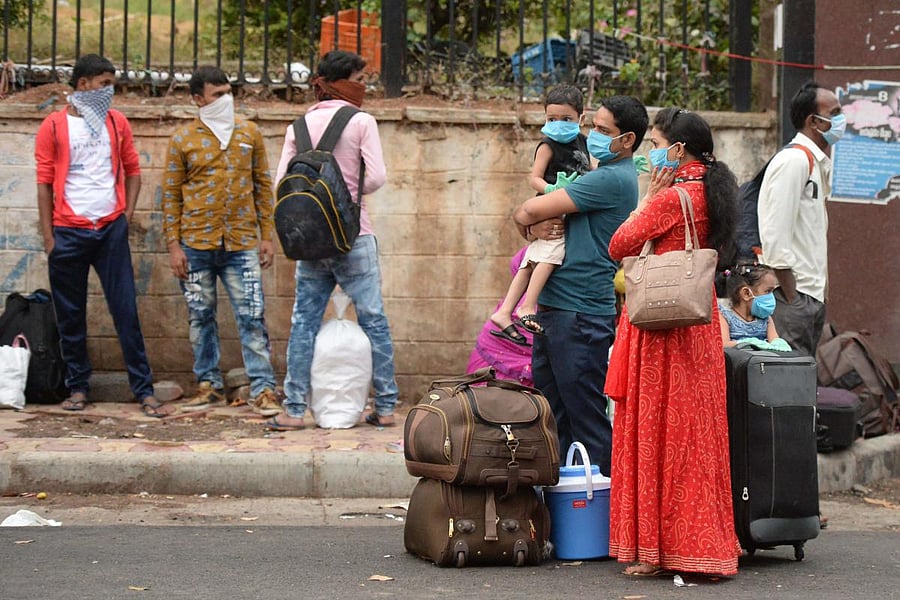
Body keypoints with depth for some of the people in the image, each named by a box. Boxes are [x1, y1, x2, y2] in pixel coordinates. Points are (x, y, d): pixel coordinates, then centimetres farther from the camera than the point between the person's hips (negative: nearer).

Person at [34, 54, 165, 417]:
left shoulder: (116, 122, 9)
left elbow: (132, 169, 16)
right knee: (70, 315, 5)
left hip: (111, 229, 2)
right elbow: (44, 182, 0)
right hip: (68, 232, -2)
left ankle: (143, 390, 0)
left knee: (126, 311, -1)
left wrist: (128, 214, 3)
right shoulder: (54, 126, 0)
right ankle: (78, 387, 16)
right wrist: (48, 236, -5)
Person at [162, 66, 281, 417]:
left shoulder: (249, 133, 8)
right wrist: (173, 245, -3)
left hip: (241, 243, 0)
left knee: (252, 317, -5)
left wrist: (267, 236, 6)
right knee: (200, 317, 8)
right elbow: (171, 195, 3)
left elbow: (263, 186, 11)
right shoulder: (182, 140, 3)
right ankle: (209, 385, 19)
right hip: (196, 244, 0)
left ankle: (263, 389, -3)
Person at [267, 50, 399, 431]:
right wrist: (350, 194, 7)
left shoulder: (299, 126, 7)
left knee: (304, 321, 6)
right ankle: (385, 408, 8)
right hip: (355, 236, -3)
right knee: (373, 319, 5)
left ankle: (294, 410, 2)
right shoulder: (361, 122, -4)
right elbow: (376, 178, -12)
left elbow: (282, 183, 2)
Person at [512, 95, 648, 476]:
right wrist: (536, 227, -5)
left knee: (586, 421, -6)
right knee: (551, 413, 13)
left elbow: (529, 211, -14)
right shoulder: (601, 176, 20)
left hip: (581, 316, -10)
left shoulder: (612, 179, -13)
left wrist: (528, 218, 8)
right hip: (554, 310, 10)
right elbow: (528, 216, 18)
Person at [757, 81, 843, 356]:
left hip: (812, 294, 10)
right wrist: (792, 298, -18)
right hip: (794, 294, -10)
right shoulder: (794, 161, -13)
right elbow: (775, 236, -20)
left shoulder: (818, 163, 17)